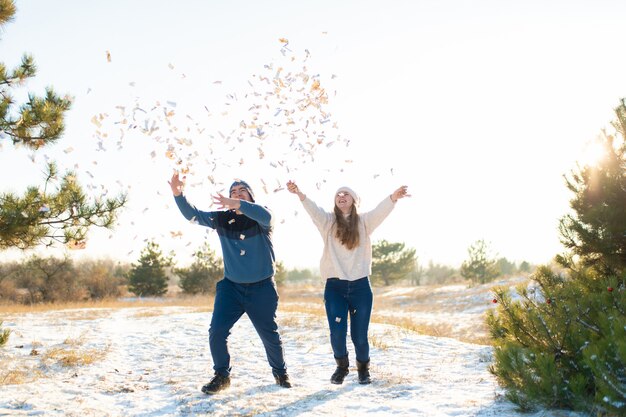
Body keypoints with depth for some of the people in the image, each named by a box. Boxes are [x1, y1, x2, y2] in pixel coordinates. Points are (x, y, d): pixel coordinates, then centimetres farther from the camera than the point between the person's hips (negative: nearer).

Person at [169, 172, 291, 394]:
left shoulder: (261, 217, -9)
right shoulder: (222, 218, 1)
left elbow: (266, 216, -34)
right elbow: (192, 215, -5)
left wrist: (238, 204, -49)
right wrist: (178, 194, -23)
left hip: (262, 288, -2)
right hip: (231, 286, 2)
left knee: (270, 335, 8)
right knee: (217, 332, -8)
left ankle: (280, 372, 32)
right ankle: (221, 375, 12)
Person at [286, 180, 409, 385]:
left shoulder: (364, 222, 5)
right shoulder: (328, 221, 6)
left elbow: (380, 211, -14)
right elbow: (313, 209, -13)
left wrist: (393, 197, -36)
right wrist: (299, 194, -35)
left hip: (360, 286, 0)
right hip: (335, 286, 0)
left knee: (359, 335, 4)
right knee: (337, 333, -3)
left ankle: (363, 368, 32)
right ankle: (342, 366, 26)